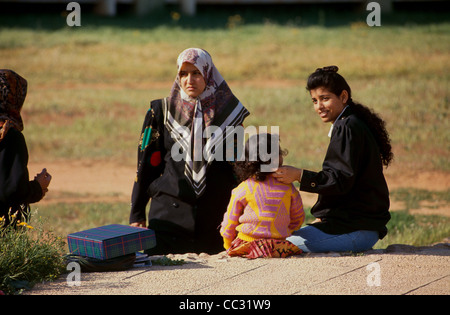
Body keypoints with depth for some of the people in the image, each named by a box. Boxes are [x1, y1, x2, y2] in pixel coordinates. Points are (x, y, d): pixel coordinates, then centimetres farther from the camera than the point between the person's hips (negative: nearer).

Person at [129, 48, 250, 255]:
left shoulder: (226, 112, 6)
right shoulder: (162, 112, 5)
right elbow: (146, 164, 6)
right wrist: (136, 215, 3)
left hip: (214, 214, 1)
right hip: (169, 212, -1)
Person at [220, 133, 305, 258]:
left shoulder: (242, 190, -6)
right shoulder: (288, 187, -2)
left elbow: (230, 222, 3)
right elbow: (298, 219, 10)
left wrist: (228, 245, 20)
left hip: (247, 245, -1)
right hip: (278, 246, 1)